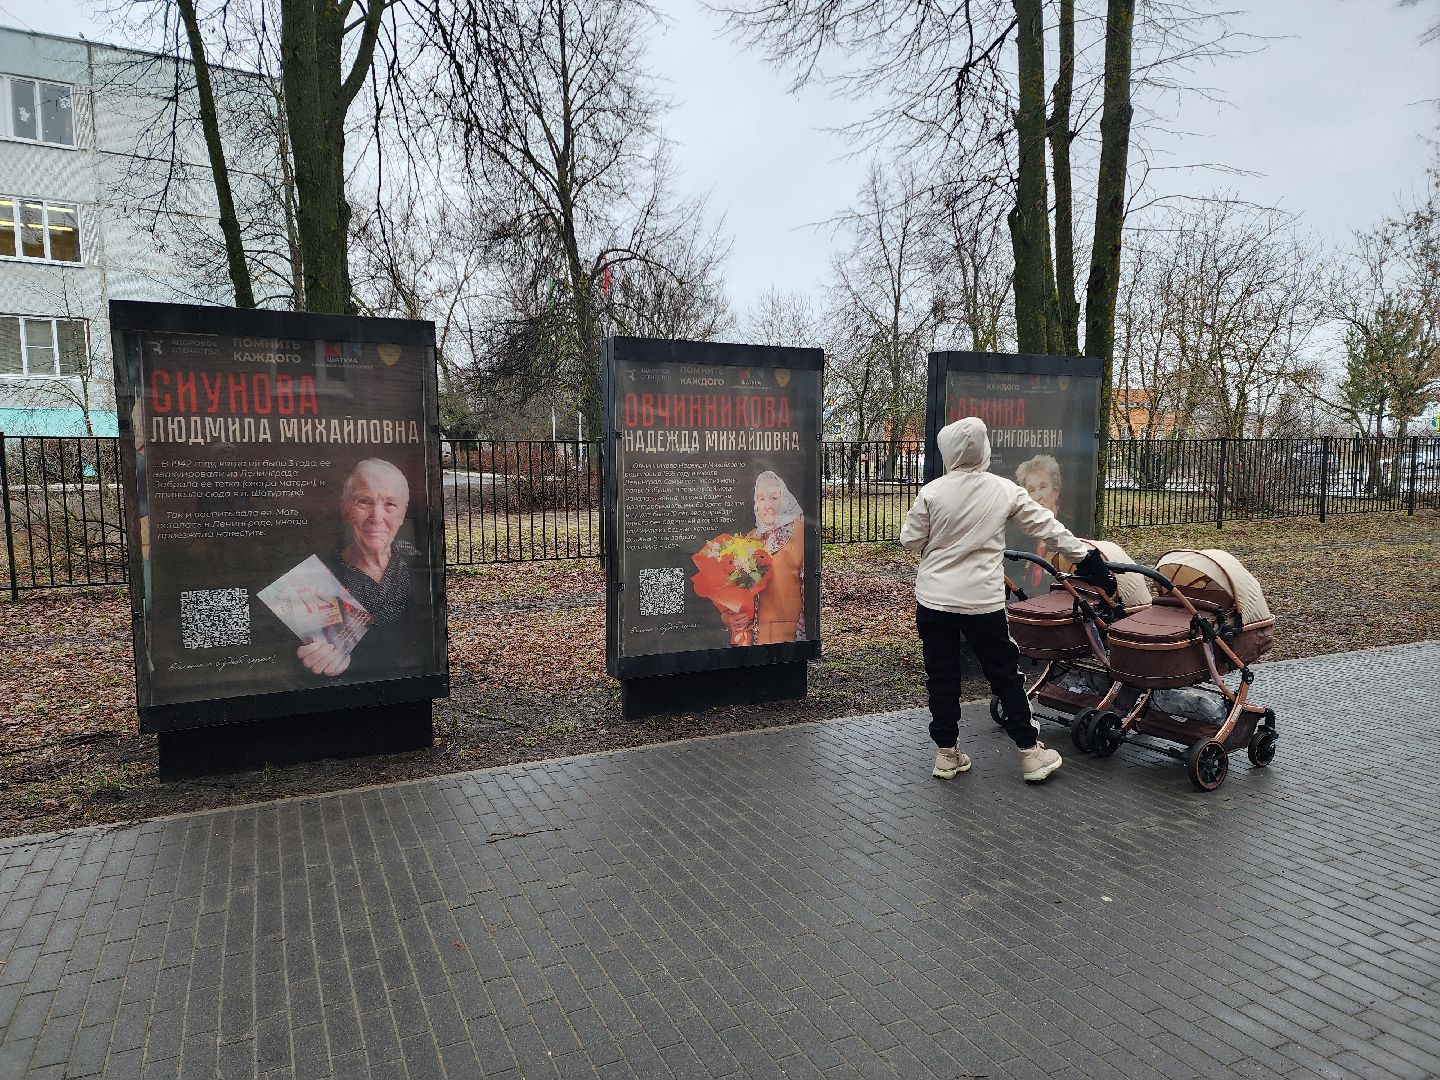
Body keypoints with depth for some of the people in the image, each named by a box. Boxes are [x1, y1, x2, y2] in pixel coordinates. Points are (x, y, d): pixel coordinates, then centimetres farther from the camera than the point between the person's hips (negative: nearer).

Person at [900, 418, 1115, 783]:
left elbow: (910, 541, 0)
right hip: (983, 601, 0)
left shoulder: (932, 492, -7)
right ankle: (1030, 752, 19)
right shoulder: (1004, 490, -3)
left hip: (934, 599, 0)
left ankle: (947, 754, 18)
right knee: (1006, 676, 12)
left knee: (941, 677, 10)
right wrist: (1087, 559, 11)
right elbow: (1048, 528, 2)